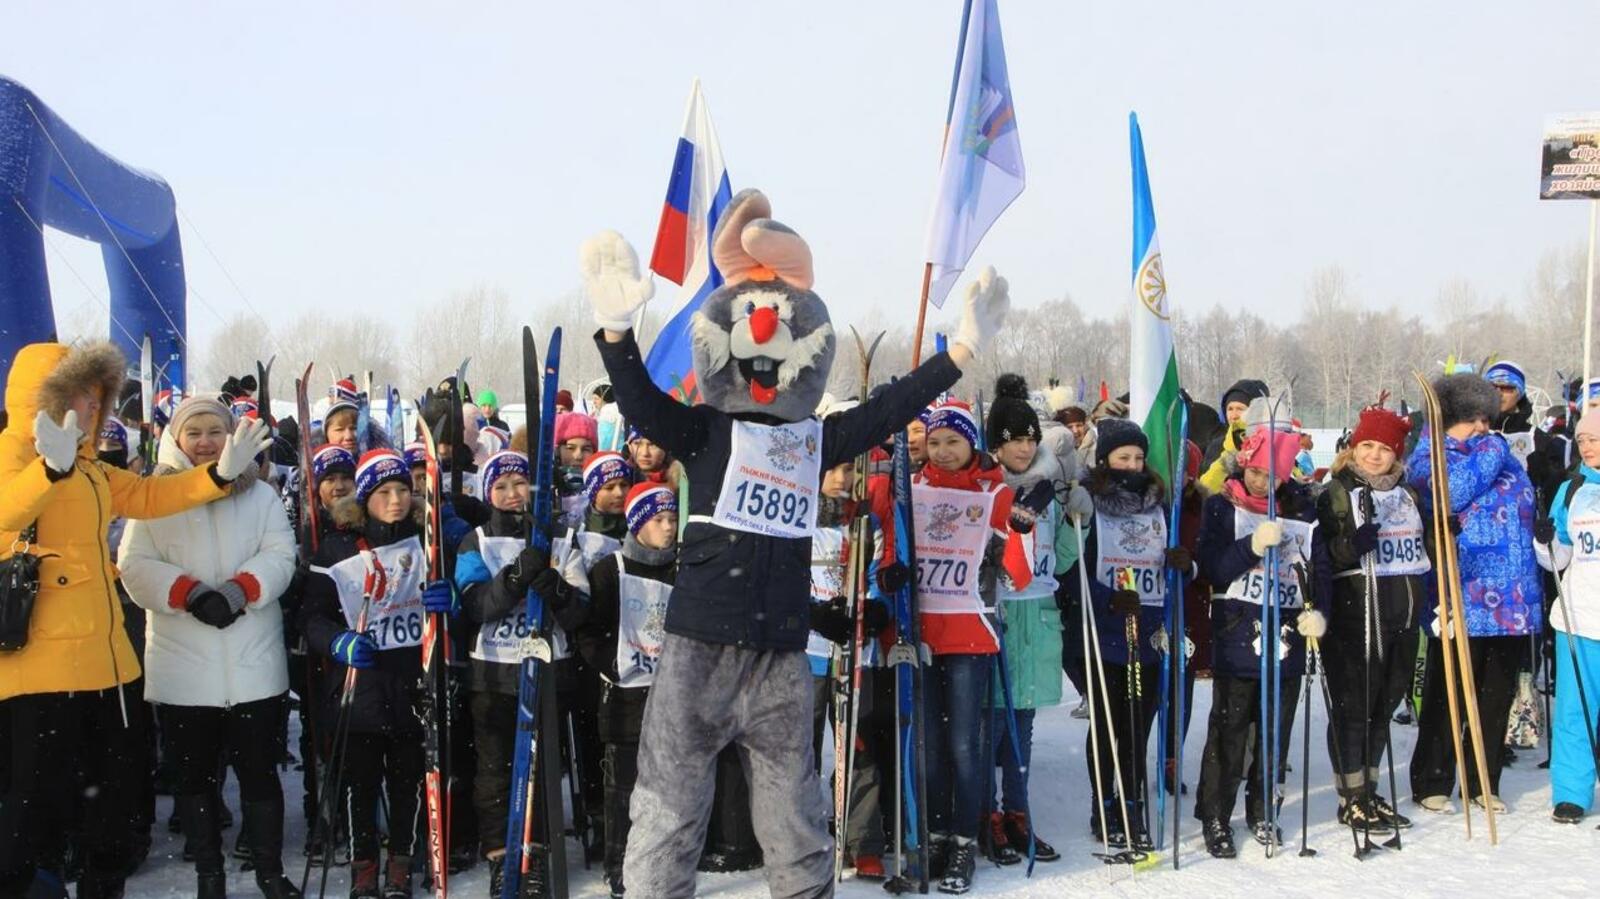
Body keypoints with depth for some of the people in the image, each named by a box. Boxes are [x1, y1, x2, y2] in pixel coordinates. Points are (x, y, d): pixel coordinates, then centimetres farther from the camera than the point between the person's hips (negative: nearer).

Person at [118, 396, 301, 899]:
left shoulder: (260, 495, 9)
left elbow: (279, 556, 0)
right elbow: (135, 566, -3)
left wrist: (238, 590, -17)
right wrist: (190, 592, -18)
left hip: (253, 664, 0)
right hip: (183, 665, 0)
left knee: (259, 770, 3)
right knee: (194, 773, 8)